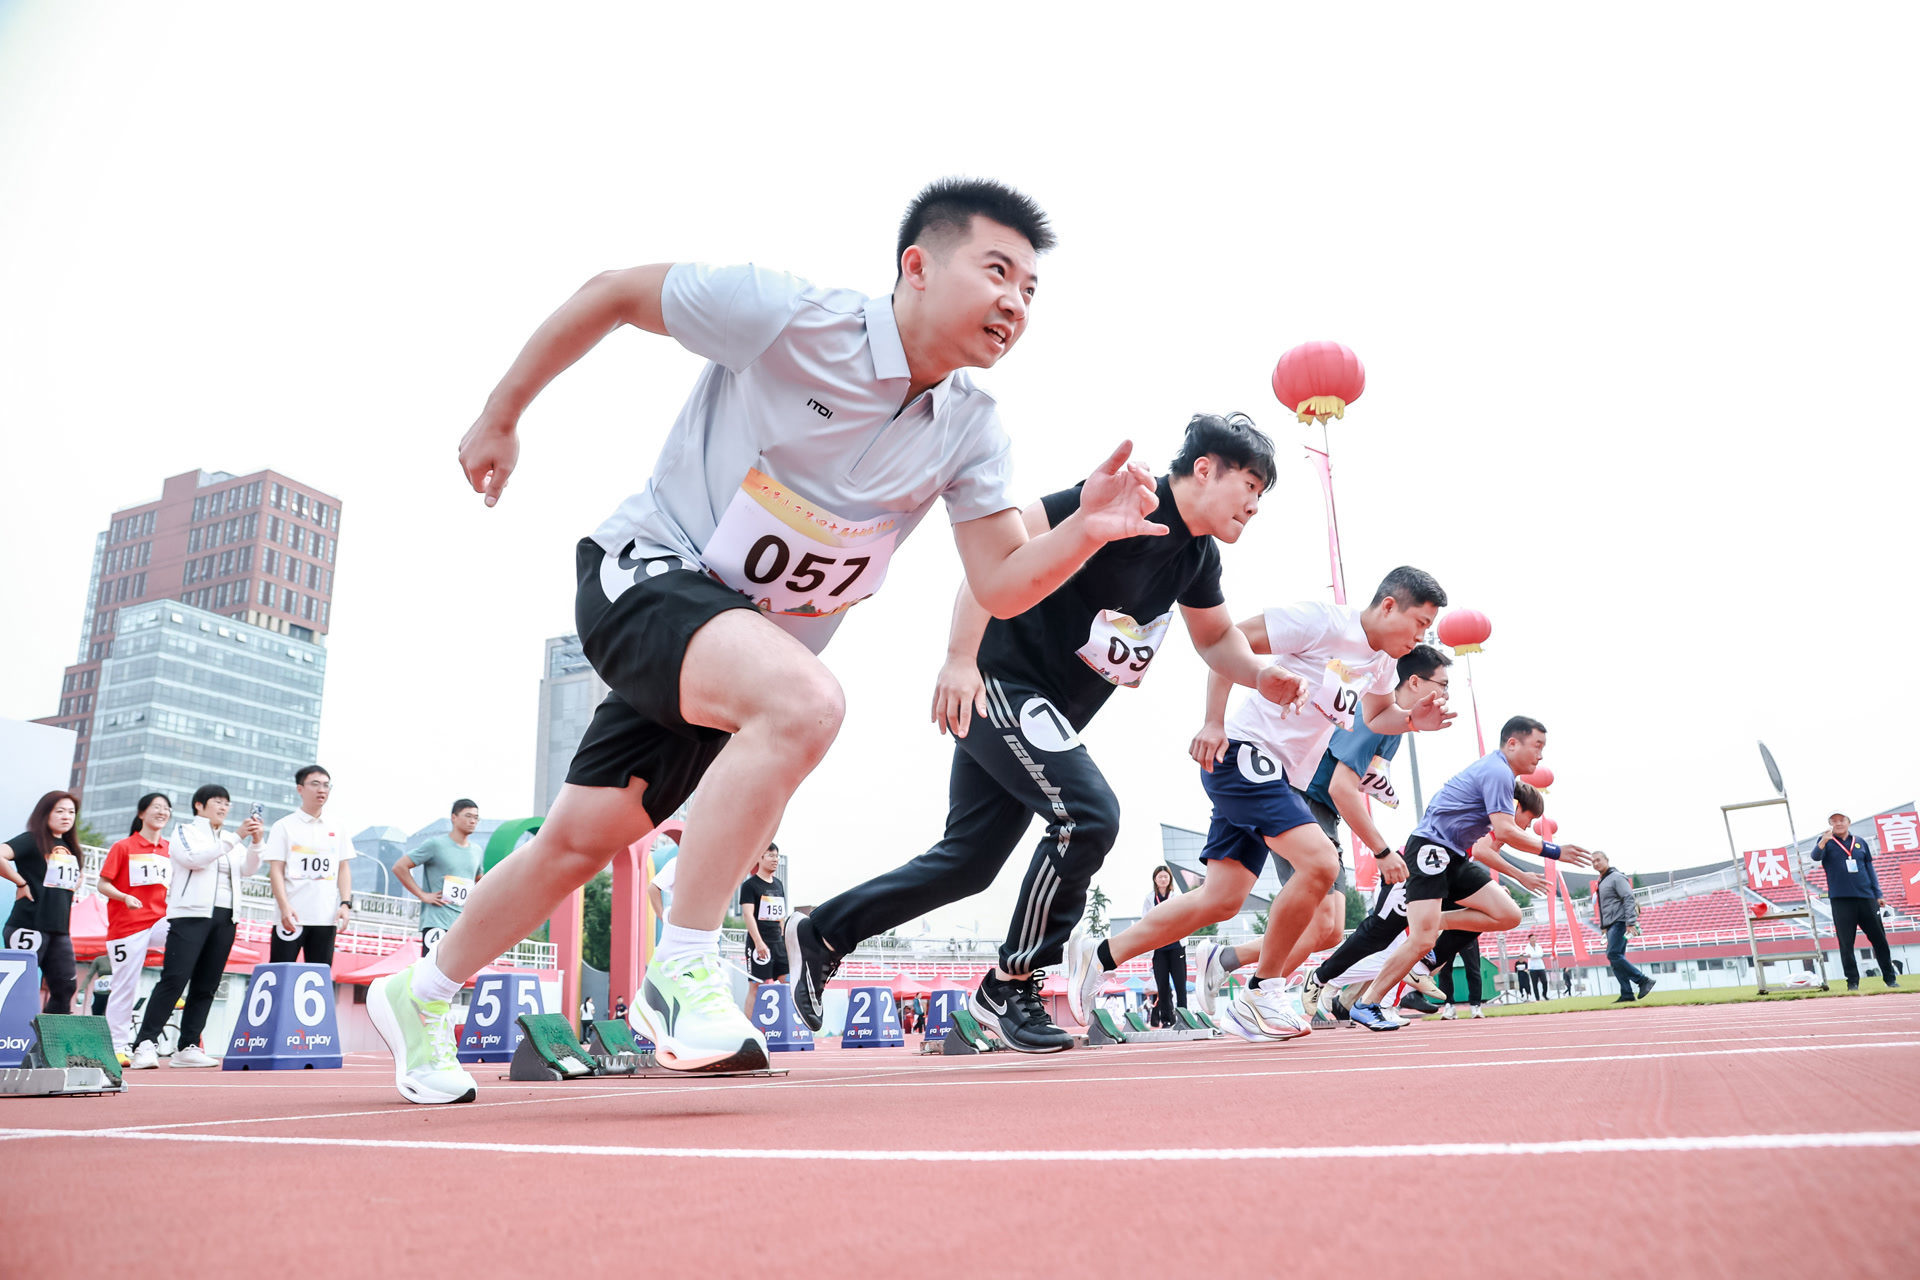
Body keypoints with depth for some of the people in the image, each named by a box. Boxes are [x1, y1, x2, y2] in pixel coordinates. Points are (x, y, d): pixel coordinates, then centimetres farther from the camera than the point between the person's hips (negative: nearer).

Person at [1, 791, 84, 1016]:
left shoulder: (70, 847, 16)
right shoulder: (31, 840, -7)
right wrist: (21, 882, -19)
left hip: (59, 928, 8)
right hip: (28, 925, -8)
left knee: (65, 986, 7)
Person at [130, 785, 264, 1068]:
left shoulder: (229, 839, 20)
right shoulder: (185, 832, 5)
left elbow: (248, 870, 7)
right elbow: (195, 858, -14)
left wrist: (256, 842, -10)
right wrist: (237, 837, -20)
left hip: (224, 918, 5)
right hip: (191, 914, -5)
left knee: (206, 986, 3)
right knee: (173, 981, -13)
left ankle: (187, 1047, 5)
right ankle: (145, 1045, -10)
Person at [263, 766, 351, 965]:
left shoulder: (336, 830, 14)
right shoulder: (284, 826, 3)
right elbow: (276, 870, -3)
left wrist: (345, 903, 0)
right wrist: (284, 907, -15)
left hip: (326, 917, 4)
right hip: (292, 916, -3)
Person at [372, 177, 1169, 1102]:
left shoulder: (971, 428, -5)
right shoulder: (789, 315, -20)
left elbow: (1000, 586, -8)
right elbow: (611, 294, -9)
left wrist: (1085, 530, -27)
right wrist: (500, 418, -2)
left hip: (755, 640, 6)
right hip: (645, 574, -6)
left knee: (579, 842, 13)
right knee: (804, 701, -35)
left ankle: (420, 996, 37)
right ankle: (681, 972, -19)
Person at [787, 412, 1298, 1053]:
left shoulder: (1199, 555, 8)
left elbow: (1215, 636, 24)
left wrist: (1259, 674, 3)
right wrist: (960, 657, -28)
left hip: (1043, 714, 9)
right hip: (998, 683, -9)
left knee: (969, 861, 10)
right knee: (1088, 814, -21)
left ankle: (822, 933, 26)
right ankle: (1009, 986, -4)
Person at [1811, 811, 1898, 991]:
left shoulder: (1860, 842, 12)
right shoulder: (1827, 842, 2)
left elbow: (1870, 869, 14)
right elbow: (1816, 856, -19)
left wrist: (1878, 894, 8)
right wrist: (1823, 842, -40)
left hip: (1866, 897, 3)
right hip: (1841, 900, -3)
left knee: (1879, 938, 7)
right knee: (1846, 943, -3)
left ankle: (1890, 978, 19)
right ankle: (1852, 982, 1)